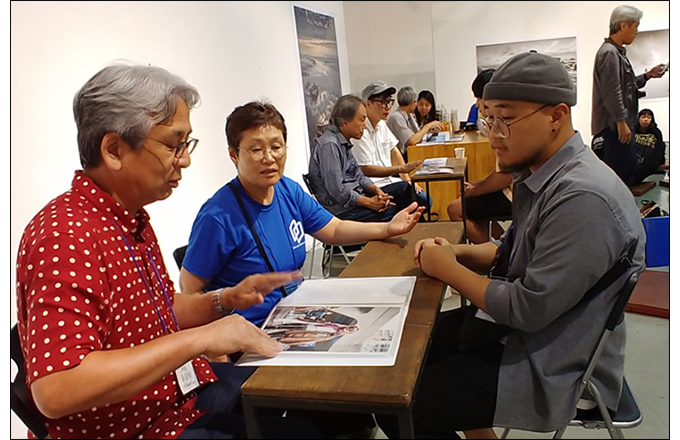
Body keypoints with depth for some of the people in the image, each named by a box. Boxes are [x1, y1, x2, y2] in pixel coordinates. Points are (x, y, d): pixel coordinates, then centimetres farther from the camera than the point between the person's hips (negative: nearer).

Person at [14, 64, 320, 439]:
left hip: (186, 389, 9)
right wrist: (198, 339, -30)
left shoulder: (133, 219, 8)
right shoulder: (66, 237, -23)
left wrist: (226, 300, 0)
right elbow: (56, 392, -31)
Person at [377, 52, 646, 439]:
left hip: (557, 368, -9)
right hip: (520, 330, 9)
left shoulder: (584, 198, -28)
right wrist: (457, 252, -3)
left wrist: (448, 269, -14)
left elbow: (528, 310, -27)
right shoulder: (539, 174, 2)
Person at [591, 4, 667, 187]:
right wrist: (621, 121, -22)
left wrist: (647, 75, 14)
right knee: (616, 174, -7)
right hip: (614, 126, -11)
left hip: (620, 124, 11)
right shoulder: (609, 53, -15)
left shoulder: (617, 52, 17)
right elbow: (611, 92, -22)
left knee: (629, 170, 16)